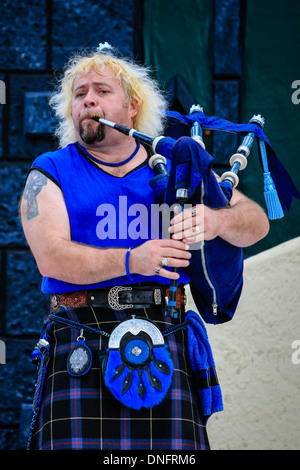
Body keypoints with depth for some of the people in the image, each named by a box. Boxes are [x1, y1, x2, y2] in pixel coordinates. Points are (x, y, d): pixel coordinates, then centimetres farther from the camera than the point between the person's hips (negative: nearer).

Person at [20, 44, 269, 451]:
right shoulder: (51, 174, 10)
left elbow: (257, 221, 12)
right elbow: (51, 257, -6)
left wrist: (216, 221, -12)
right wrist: (131, 260, -21)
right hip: (82, 338, -1)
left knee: (172, 448, -11)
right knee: (78, 442, -14)